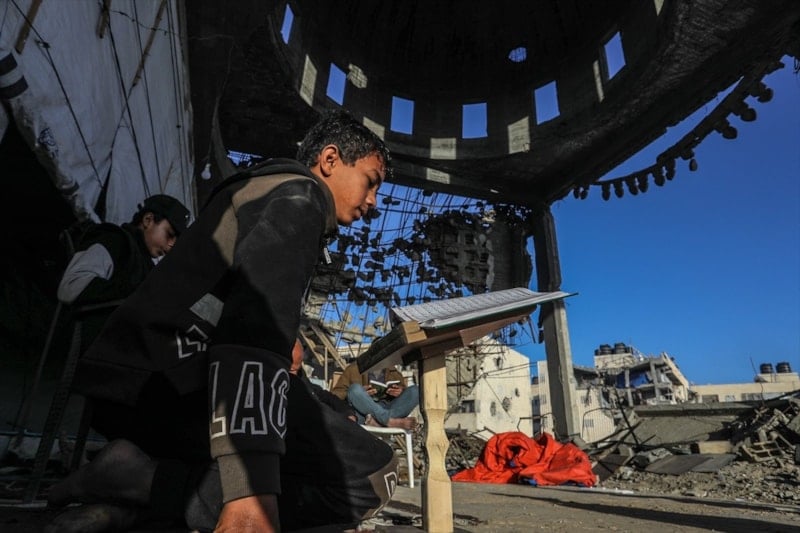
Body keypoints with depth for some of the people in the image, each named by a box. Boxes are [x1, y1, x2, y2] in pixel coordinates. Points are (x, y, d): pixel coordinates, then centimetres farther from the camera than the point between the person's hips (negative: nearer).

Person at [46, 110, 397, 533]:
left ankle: (130, 494, 3)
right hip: (169, 385, -10)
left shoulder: (261, 191, 24)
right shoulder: (301, 196, -8)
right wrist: (250, 498, -34)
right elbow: (256, 324, -27)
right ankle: (145, 479, -14)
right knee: (373, 477, -14)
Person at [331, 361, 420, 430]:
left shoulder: (393, 372, 19)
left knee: (415, 390, -17)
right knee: (355, 388, -30)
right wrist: (360, 393, -16)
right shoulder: (354, 368, 9)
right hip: (363, 412, -2)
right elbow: (336, 394, 2)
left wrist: (400, 392, -8)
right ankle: (392, 421, -38)